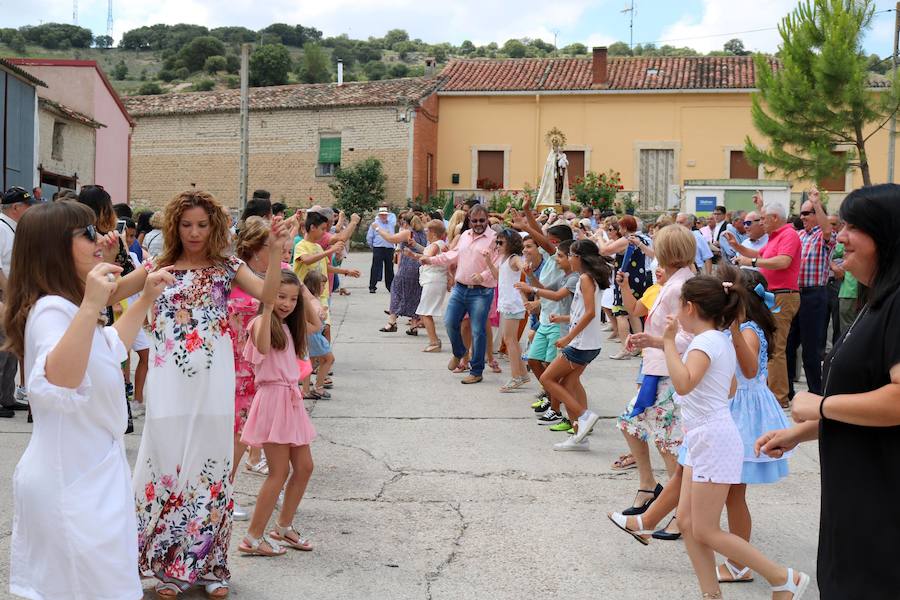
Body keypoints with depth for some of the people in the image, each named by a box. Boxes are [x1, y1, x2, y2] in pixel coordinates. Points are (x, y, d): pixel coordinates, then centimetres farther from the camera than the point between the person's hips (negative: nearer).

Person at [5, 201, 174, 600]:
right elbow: (56, 384, -41)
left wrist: (146, 299, 25)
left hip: (85, 472, 11)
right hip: (74, 481, -11)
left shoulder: (66, 307, 12)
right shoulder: (52, 308, -21)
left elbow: (111, 347, 31)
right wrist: (90, 307, -48)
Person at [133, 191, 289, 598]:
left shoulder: (226, 267, 4)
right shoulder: (159, 268, 7)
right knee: (167, 463, 4)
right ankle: (168, 565, 19)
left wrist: (276, 252, -22)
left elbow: (268, 295, -11)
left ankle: (209, 564, 19)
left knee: (210, 465, 5)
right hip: (169, 384, 1)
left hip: (211, 384, -1)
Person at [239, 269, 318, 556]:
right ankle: (253, 538, 2)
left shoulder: (287, 327, 15)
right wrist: (268, 309, -38)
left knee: (304, 467, 12)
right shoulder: (260, 323, -12)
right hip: (272, 400, -9)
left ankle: (284, 527, 26)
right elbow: (262, 346, -33)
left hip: (291, 400, 9)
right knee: (279, 473, -6)